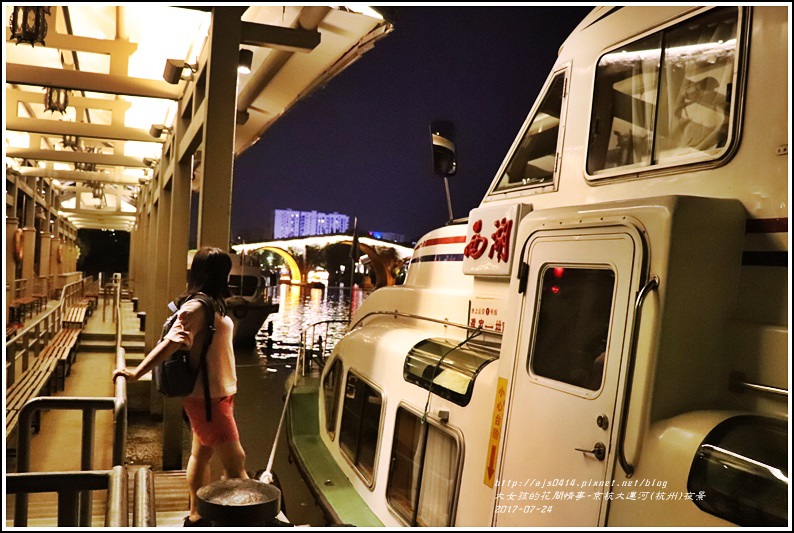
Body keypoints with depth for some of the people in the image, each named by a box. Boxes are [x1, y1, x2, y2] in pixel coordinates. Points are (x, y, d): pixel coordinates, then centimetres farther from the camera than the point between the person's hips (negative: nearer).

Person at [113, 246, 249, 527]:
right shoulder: (197, 307, -21)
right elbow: (170, 343, -25)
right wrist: (137, 372, -26)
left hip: (215, 394, 10)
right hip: (207, 397, -10)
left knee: (201, 454, 19)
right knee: (234, 461, -2)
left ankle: (196, 517, 33)